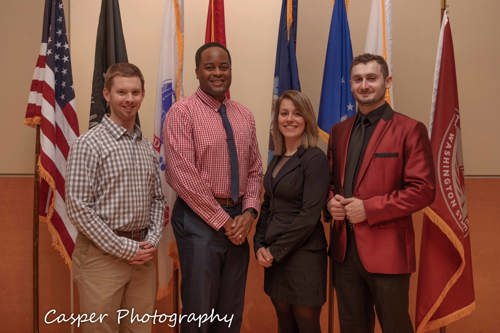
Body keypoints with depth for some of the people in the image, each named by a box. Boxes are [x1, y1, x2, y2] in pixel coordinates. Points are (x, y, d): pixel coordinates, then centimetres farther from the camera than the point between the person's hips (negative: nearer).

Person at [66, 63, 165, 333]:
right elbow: (78, 208, -14)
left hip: (142, 256, 6)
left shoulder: (148, 148, 11)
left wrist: (152, 241, -1)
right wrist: (124, 248, -14)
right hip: (102, 254, -5)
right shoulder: (89, 144, -9)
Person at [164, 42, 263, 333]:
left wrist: (249, 212, -5)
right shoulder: (182, 113, -8)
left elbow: (255, 170, 12)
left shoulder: (244, 116, 11)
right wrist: (222, 219, -13)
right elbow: (184, 176, -15)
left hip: (238, 220, 6)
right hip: (200, 219, -5)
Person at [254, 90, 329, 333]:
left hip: (303, 255, -7)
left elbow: (310, 215, -17)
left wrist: (275, 251, -13)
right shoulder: (277, 159, 10)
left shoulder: (315, 159, -12)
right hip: (274, 256, 7)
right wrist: (259, 245, -1)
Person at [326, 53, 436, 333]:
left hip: (387, 250, -5)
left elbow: (423, 190, -13)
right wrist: (331, 200, -4)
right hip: (344, 248, 5)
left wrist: (369, 208, -18)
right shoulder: (339, 131, 11)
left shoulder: (409, 130, -8)